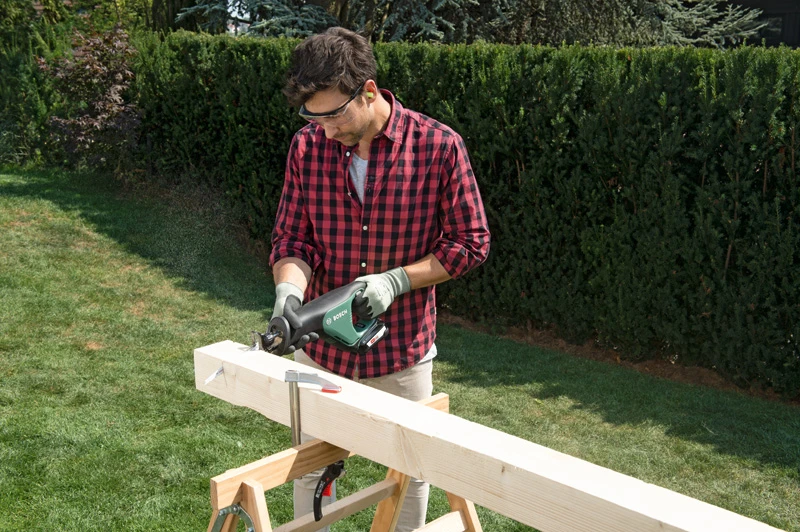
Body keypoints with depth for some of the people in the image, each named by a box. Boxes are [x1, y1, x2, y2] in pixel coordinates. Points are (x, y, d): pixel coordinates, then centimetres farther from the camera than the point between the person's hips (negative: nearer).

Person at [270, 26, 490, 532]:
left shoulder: (440, 146, -15)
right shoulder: (307, 148, -7)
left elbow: (471, 243, -9)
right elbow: (292, 239, -2)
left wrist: (396, 280, -20)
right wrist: (289, 290, -23)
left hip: (403, 352, -2)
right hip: (321, 348, 2)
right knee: (312, 470, 17)